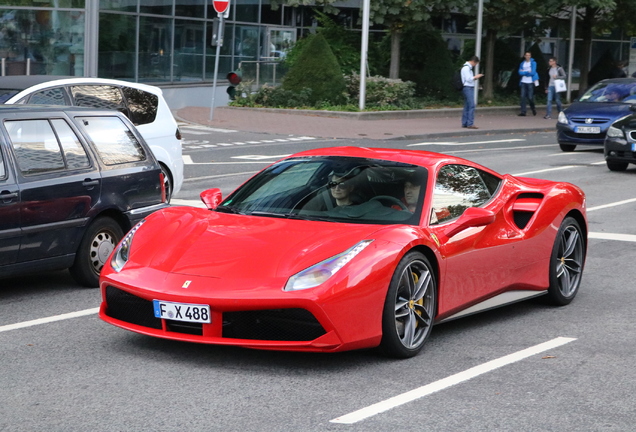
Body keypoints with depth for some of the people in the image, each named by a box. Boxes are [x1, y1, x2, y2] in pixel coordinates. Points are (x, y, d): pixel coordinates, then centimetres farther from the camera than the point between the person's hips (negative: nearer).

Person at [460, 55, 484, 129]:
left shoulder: (468, 67, 21)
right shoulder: (466, 68, -12)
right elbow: (468, 79, -18)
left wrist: (475, 77, 12)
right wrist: (475, 77, -5)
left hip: (470, 88, 11)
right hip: (468, 88, -11)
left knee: (466, 106, 11)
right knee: (471, 105, -14)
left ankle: (464, 123, 13)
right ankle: (470, 124, -17)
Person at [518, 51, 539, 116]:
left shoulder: (533, 63, 0)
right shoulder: (522, 63, 11)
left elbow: (533, 72, -10)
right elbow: (520, 72, 1)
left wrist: (524, 72, -5)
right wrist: (527, 72, -11)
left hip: (530, 82, -3)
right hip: (523, 82, 3)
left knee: (530, 97, -4)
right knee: (523, 97, -4)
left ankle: (533, 108, 23)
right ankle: (523, 112, -2)